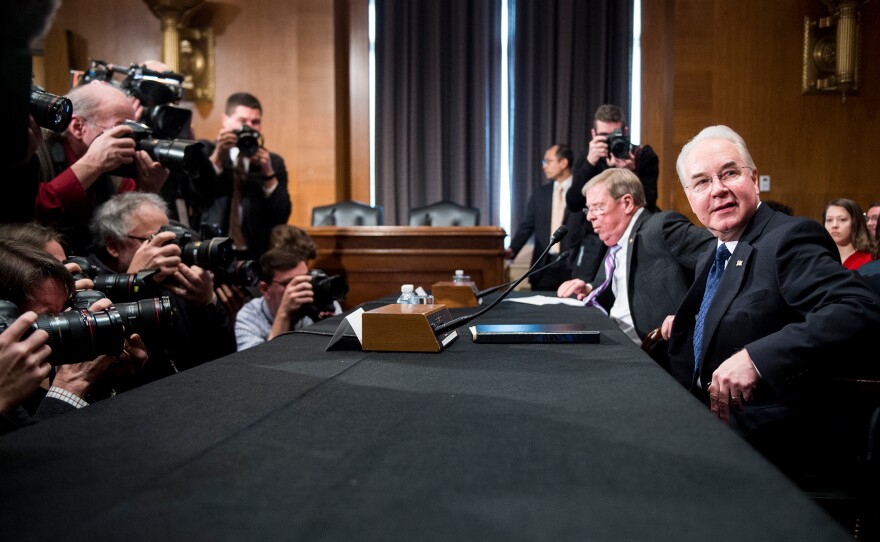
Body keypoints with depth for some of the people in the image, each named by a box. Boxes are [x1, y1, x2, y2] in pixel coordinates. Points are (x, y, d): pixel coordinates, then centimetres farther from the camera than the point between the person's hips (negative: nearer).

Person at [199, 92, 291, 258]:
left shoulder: (274, 162, 7)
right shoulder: (206, 152, 5)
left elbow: (281, 217, -2)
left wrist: (268, 173, -13)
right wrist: (217, 157, -20)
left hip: (256, 255, 1)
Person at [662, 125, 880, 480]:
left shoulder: (790, 239, -14)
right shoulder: (711, 258, 14)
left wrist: (755, 358, -37)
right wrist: (683, 323, 9)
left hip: (765, 440, -8)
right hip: (708, 419, 8)